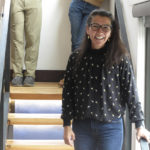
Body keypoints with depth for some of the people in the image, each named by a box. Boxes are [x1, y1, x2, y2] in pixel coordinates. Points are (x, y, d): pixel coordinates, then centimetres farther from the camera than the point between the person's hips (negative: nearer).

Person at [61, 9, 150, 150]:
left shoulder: (121, 59, -4)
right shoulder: (75, 58, 2)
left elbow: (131, 92, -2)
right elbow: (68, 92, 3)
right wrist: (67, 125, 0)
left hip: (111, 127, -2)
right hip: (81, 126, 2)